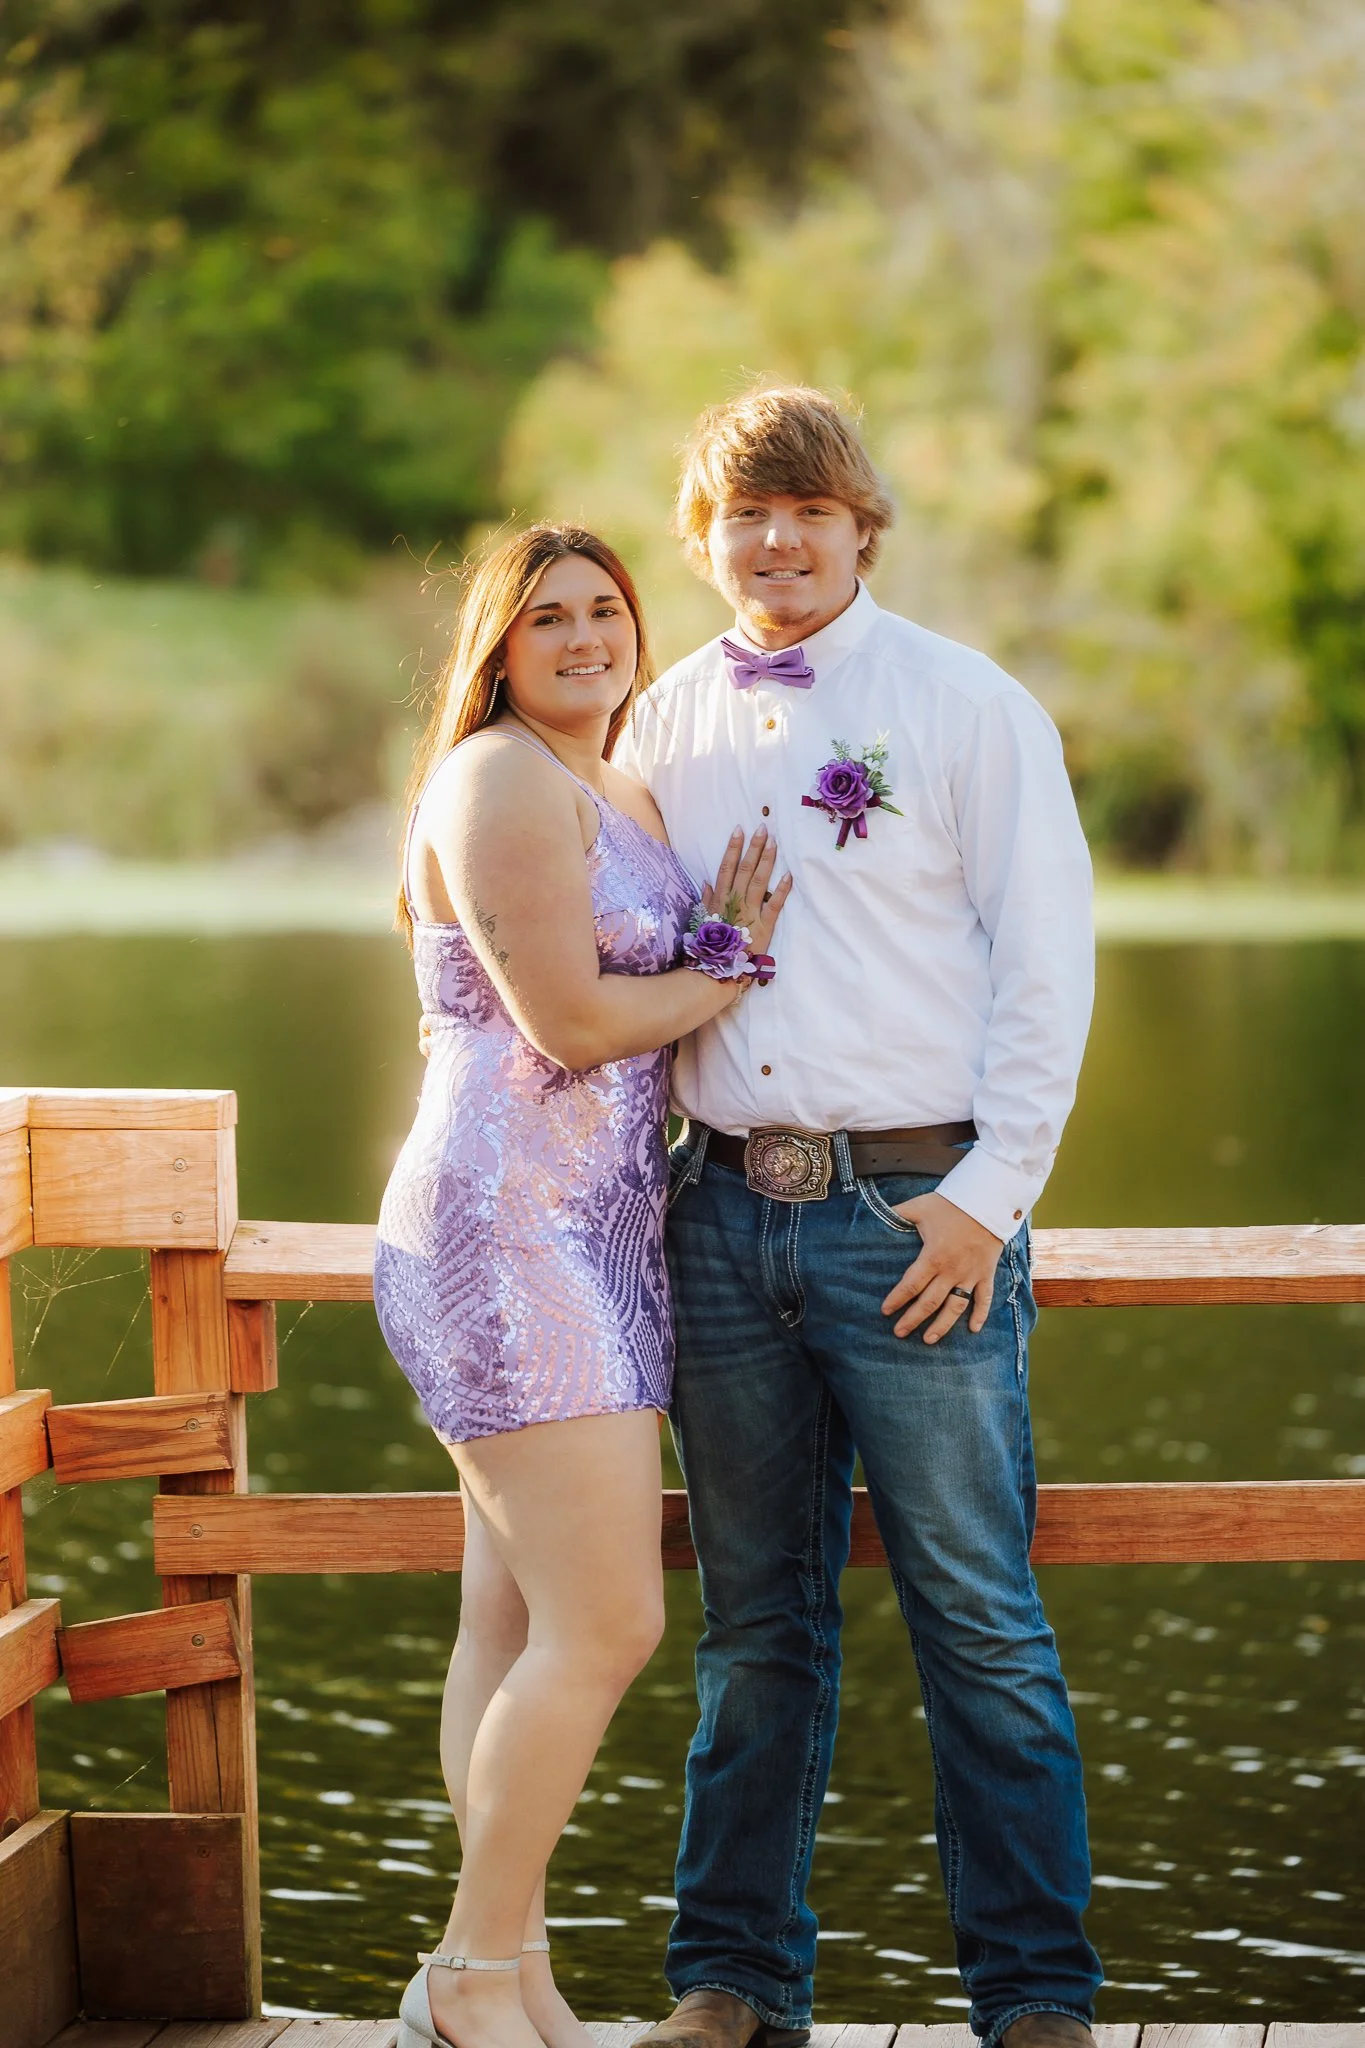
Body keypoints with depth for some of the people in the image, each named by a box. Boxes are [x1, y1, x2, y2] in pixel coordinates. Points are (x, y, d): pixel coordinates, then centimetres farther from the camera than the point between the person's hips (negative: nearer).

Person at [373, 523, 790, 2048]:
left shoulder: (622, 799, 21)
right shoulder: (500, 781, -10)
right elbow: (567, 1021, -15)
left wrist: (730, 947, 6)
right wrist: (734, 968, -2)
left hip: (595, 1236, 10)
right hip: (508, 1233, -10)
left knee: (519, 1630, 10)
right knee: (605, 1626, -12)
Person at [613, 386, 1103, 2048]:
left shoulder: (969, 706, 1)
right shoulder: (664, 725, 14)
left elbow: (1047, 965, -2)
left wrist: (985, 1196, -9)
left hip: (914, 1210, -4)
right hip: (725, 1208, 4)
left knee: (979, 1621, -3)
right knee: (756, 1624, 9)